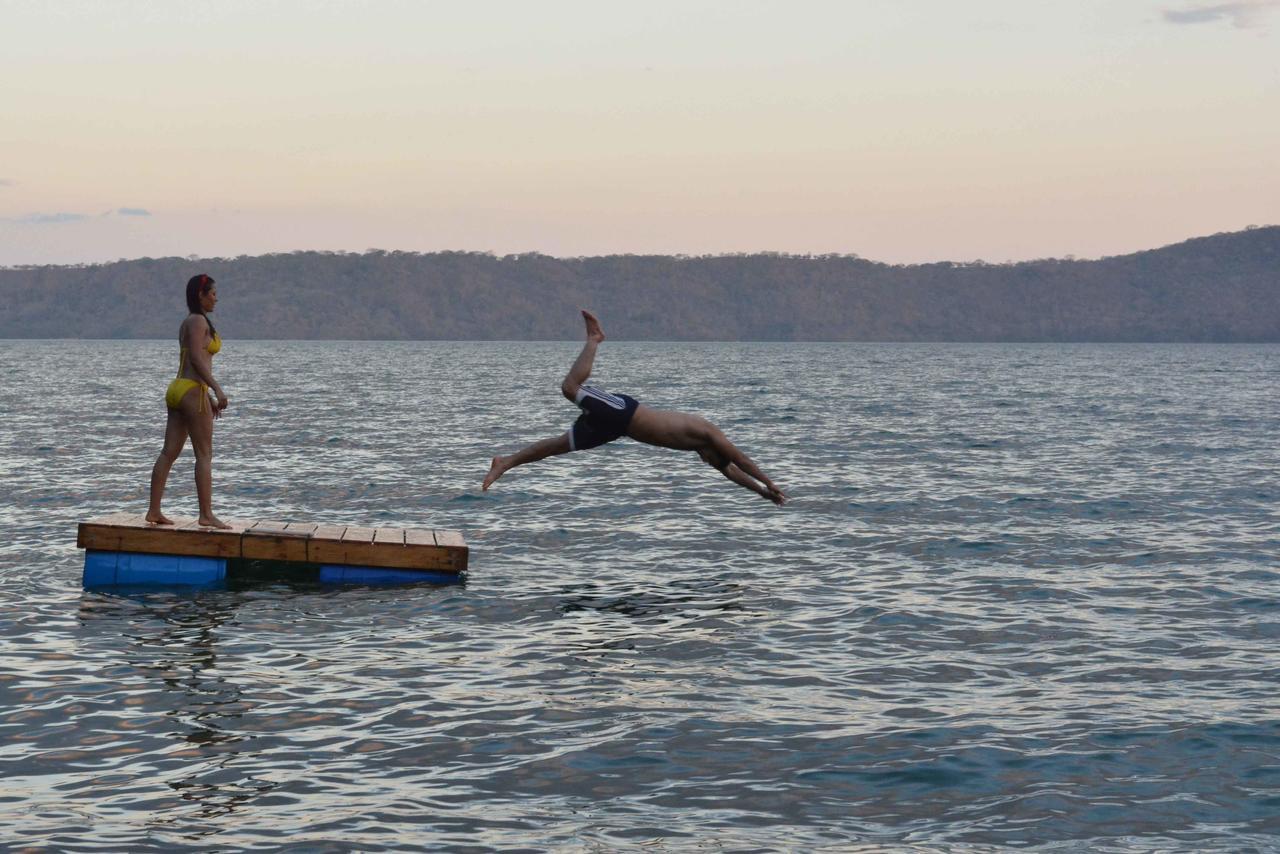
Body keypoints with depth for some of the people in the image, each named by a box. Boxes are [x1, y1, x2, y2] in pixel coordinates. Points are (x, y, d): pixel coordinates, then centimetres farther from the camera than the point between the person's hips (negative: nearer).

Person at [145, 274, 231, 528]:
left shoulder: (187, 323, 20)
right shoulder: (199, 321, -9)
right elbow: (196, 358, -19)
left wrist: (208, 397, 24)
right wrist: (218, 389, -21)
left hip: (177, 389, 10)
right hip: (192, 391, -10)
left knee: (169, 453, 7)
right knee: (204, 454, -7)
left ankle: (154, 511, 6)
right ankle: (206, 514, -8)